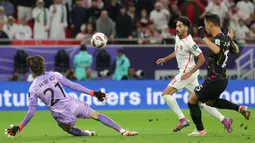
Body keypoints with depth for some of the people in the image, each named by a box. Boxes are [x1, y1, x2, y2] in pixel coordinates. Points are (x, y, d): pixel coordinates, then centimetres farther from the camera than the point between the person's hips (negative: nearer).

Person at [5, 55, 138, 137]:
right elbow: (74, 86, -2)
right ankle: (122, 131, 4)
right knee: (97, 115, 13)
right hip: (74, 105, 1)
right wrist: (93, 93, 2)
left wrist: (19, 127, 2)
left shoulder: (33, 89, -5)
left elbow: (31, 111, -6)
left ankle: (87, 134, 15)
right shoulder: (54, 75, -1)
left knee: (70, 129, 33)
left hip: (62, 116, -1)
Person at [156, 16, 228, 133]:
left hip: (187, 73, -9)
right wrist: (165, 59, 22)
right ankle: (223, 120, 11)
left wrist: (190, 72, -20)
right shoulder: (177, 37, 8)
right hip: (185, 72, 9)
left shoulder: (189, 43, -19)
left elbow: (202, 59, -18)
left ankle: (182, 119, -10)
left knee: (166, 94, -12)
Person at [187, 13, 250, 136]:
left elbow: (216, 50, -44)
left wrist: (203, 37, -37)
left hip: (214, 79, -9)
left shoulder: (218, 39, -20)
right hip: (223, 79, 9)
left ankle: (200, 130, 5)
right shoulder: (226, 38, 7)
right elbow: (236, 50, 25)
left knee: (192, 101, 1)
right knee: (210, 101, 30)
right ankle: (240, 108, 17)